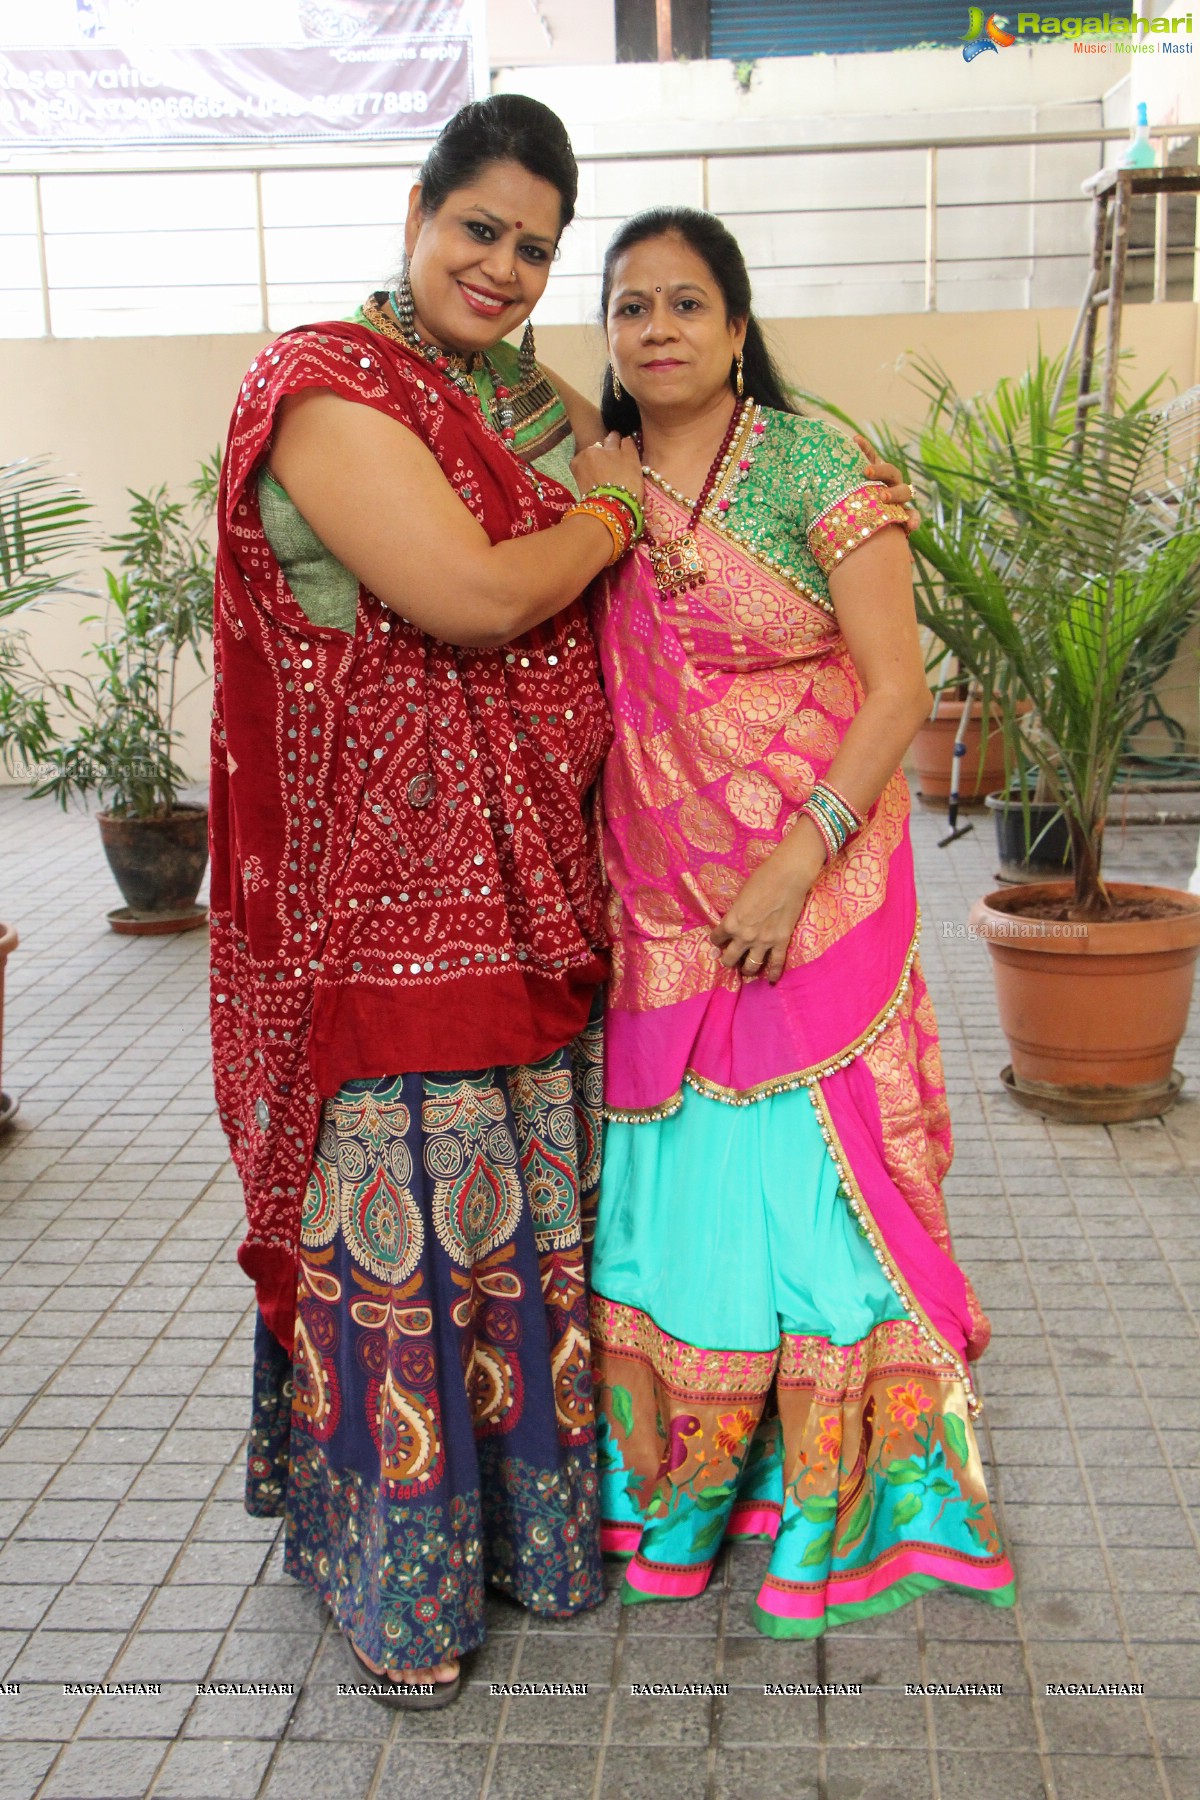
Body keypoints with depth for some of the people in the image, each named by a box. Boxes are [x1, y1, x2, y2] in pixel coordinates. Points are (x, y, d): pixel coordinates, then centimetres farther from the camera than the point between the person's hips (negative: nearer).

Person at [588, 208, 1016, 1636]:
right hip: (660, 908, 4)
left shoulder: (815, 470, -7)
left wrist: (801, 858, -19)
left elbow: (897, 689, -11)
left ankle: (817, 1516, 19)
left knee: (806, 1181, 0)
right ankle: (674, 1493, 29)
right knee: (666, 1190, 9)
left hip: (811, 891, -4)